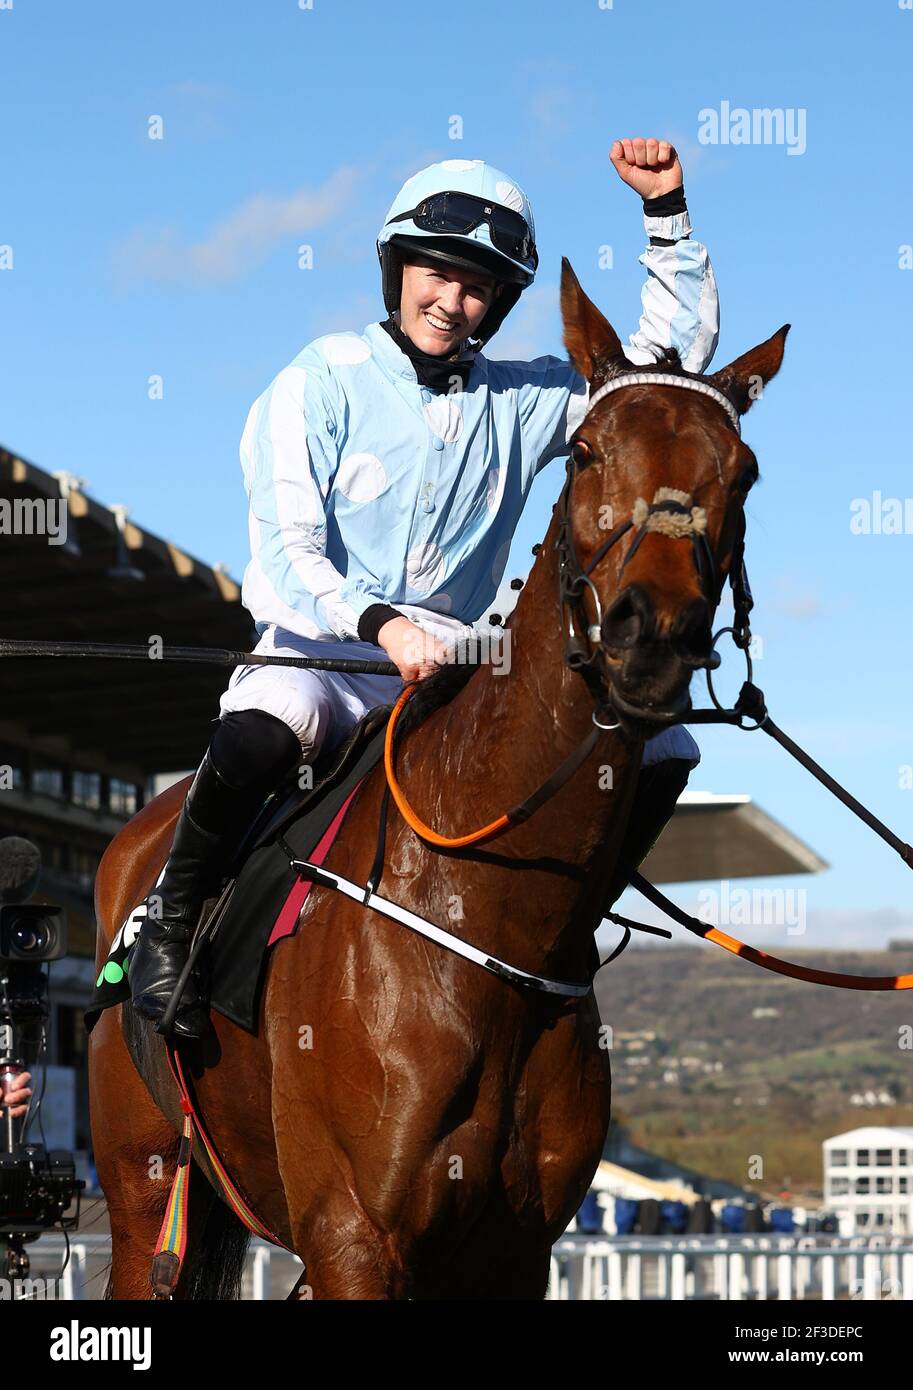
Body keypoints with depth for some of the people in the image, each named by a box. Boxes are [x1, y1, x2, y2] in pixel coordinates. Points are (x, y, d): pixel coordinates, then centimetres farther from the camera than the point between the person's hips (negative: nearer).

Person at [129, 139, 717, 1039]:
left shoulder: (522, 403, 8)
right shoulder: (322, 385, -4)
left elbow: (679, 349, 11)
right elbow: (285, 556, -14)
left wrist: (666, 213, 0)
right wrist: (381, 624, -32)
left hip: (457, 672, 4)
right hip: (319, 656, -4)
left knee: (659, 751, -11)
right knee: (260, 730, -40)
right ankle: (169, 920, -13)